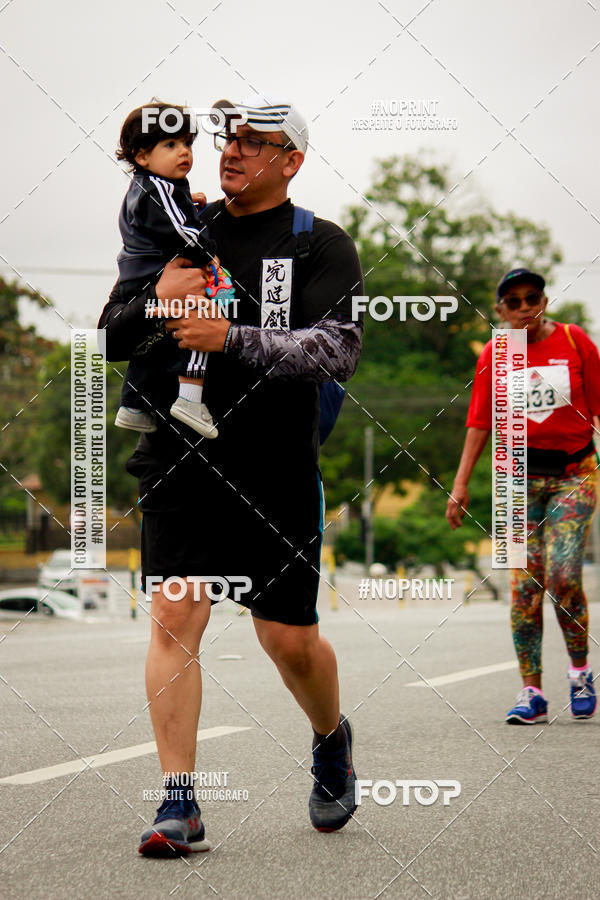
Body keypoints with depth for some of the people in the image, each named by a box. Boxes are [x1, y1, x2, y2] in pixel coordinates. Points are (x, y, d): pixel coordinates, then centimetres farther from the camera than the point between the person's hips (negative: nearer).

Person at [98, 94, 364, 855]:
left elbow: (337, 349, -13)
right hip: (178, 457, 2)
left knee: (288, 638, 4)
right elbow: (110, 337, 11)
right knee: (174, 617, -9)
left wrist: (233, 339, -24)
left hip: (277, 471, -2)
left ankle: (332, 737, 36)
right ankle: (179, 805, -6)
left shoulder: (321, 246, 2)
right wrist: (156, 304, -11)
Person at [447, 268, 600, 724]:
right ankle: (532, 692, 1)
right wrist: (460, 484, 4)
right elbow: (480, 423, 7)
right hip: (521, 476, 2)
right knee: (525, 585, -5)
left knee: (562, 576, -16)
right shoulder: (494, 354, 3)